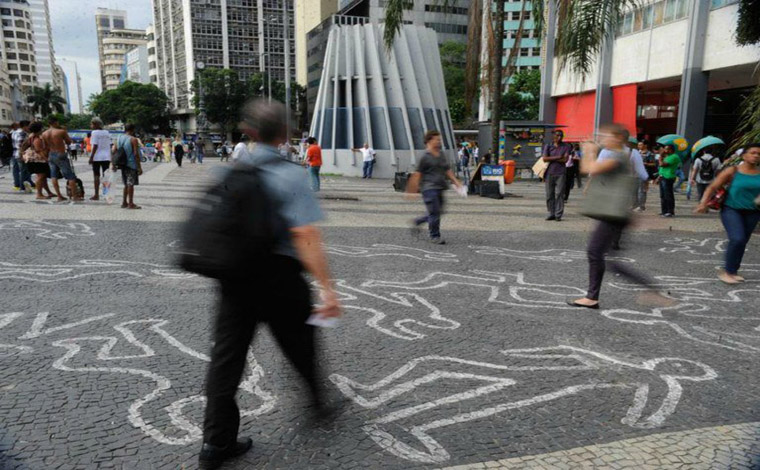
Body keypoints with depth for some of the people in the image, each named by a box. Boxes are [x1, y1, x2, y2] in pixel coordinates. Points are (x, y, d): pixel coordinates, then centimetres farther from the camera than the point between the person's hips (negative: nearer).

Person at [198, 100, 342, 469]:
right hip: (280, 274, -4)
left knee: (227, 352, 9)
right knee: (299, 342, 18)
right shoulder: (290, 175, -13)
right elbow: (306, 236, -22)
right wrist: (327, 288, -21)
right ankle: (318, 401, 40)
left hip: (234, 274, 4)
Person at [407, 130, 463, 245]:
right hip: (429, 188, -8)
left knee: (438, 212, 12)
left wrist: (457, 182, 12)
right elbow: (417, 175, -8)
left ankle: (416, 222, 30)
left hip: (440, 188, 8)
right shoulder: (425, 157, -9)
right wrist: (412, 191, -10)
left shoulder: (441, 156, 14)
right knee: (435, 213, -6)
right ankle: (435, 236, 9)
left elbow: (448, 171, 20)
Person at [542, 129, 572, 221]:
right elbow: (544, 158, -3)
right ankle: (551, 213, 12)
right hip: (549, 173, 2)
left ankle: (558, 215, -3)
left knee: (559, 194, -6)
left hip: (560, 173, -2)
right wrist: (557, 157, -9)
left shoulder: (566, 147, 6)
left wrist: (551, 159, -5)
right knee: (549, 194, 3)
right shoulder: (548, 146, 9)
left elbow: (565, 160, -6)